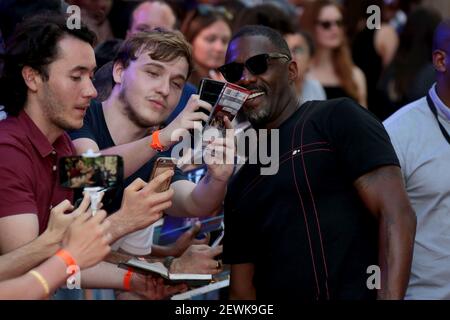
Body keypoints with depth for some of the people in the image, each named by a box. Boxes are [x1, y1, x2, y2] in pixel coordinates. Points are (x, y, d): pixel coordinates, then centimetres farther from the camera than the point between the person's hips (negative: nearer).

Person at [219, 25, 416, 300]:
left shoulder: (337, 119, -2)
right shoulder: (240, 186, 18)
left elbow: (397, 215, -12)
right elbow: (242, 288, 18)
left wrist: (389, 297, -22)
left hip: (357, 293, -6)